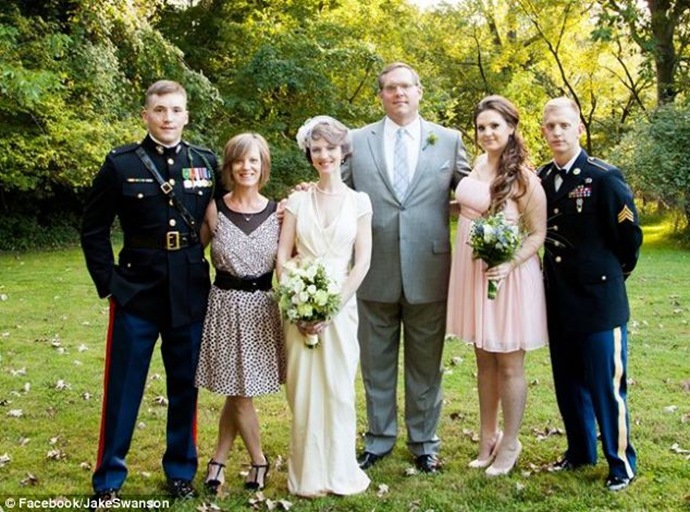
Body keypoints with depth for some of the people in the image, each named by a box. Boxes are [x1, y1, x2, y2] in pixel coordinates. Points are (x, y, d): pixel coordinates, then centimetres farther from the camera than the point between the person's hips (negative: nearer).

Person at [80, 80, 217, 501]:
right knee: (123, 390, 6)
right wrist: (108, 281, -4)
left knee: (185, 388, 13)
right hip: (136, 293, -2)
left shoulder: (207, 163, 3)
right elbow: (94, 229, 1)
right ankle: (108, 480, 22)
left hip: (191, 296, 2)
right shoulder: (122, 163, -3)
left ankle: (181, 470, 30)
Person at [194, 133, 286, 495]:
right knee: (238, 392, 4)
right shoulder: (215, 209, -3)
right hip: (225, 305, -1)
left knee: (239, 393, 8)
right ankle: (258, 460, 25)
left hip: (262, 307, 1)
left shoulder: (278, 212, 0)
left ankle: (219, 459, 28)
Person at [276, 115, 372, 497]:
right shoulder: (298, 200, 5)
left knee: (338, 388, 3)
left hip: (341, 306, -1)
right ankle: (308, 474, 16)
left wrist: (333, 306, -10)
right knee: (303, 389, 3)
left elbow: (362, 262, -2)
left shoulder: (358, 201, 3)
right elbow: (282, 257, 2)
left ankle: (339, 471, 18)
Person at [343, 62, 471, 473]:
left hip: (428, 272, 0)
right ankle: (379, 440, 29)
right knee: (377, 363, 13)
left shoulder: (449, 140, 6)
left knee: (426, 364, 11)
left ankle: (424, 444, 27)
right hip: (375, 270, 1)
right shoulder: (358, 141, 6)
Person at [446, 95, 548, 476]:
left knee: (509, 364, 7)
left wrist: (510, 265, -24)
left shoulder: (523, 177, -13)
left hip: (506, 274, -6)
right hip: (472, 271, 6)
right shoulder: (478, 165, 4)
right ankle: (488, 438, 30)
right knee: (484, 359, 16)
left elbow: (537, 234, -12)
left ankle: (510, 444, 22)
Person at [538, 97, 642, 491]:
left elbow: (630, 236, -6)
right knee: (568, 384, 16)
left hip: (599, 300, -6)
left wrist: (613, 273, 5)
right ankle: (581, 451, 33)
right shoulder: (541, 179, 4)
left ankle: (622, 463, 19)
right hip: (559, 301, 6)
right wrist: (559, 267, 11)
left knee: (607, 385, 2)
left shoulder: (604, 177, -13)